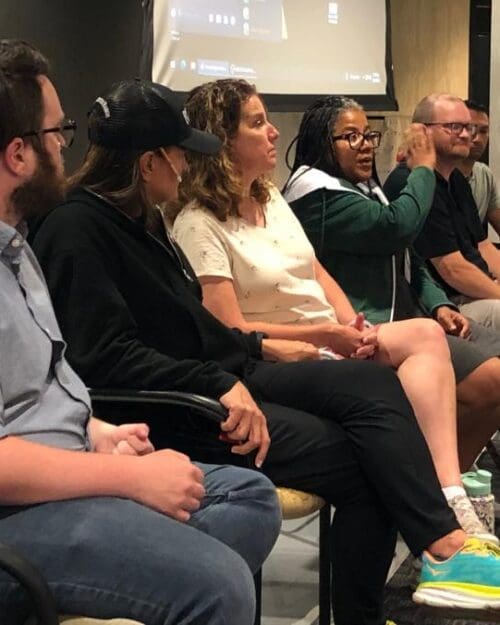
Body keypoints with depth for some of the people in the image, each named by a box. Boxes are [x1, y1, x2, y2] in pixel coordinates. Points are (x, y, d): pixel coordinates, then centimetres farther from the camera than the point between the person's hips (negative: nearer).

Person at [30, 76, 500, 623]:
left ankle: (443, 545, -17)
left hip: (223, 377, 9)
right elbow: (106, 354, -24)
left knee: (373, 384, -10)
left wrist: (258, 348, 19)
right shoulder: (77, 230, -14)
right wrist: (220, 386, -26)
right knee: (357, 458, -19)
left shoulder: (139, 223, 16)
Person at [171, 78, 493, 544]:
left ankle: (449, 501, -32)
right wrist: (325, 335, -16)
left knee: (427, 335, -20)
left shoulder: (271, 198, 16)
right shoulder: (198, 226, -10)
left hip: (333, 341, 8)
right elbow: (229, 332, -16)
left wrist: (353, 325, -5)